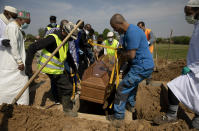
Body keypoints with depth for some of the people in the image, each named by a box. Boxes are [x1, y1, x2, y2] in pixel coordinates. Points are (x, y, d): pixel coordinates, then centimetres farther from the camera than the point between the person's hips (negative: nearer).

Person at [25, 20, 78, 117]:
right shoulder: (52, 38, -25)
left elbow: (68, 55, 18)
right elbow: (32, 48, -25)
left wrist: (74, 67, 20)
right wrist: (28, 66, -27)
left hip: (57, 68, 9)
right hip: (51, 69, -8)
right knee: (67, 87, -4)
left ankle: (59, 99, 51)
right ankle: (67, 109, 15)